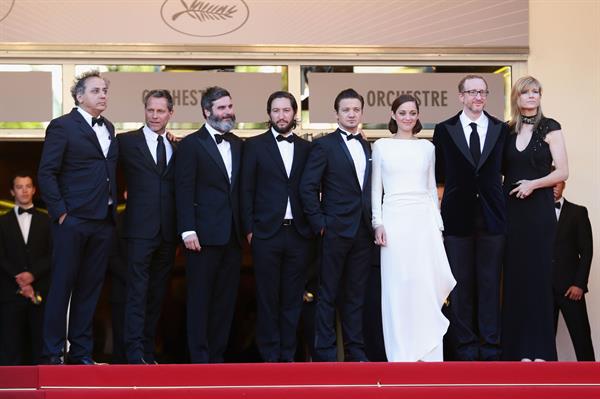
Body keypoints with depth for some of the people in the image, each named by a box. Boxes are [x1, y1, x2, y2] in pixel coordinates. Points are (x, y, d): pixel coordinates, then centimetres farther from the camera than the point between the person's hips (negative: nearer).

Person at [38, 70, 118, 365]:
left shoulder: (108, 128, 16)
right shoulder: (62, 127, -4)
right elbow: (46, 174, -8)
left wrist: (113, 209, 8)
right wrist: (60, 212, -12)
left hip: (103, 221, 6)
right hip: (73, 220, -6)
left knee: (90, 288, 9)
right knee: (62, 286, -1)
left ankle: (81, 352, 15)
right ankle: (53, 353, 4)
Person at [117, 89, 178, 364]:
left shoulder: (177, 147, 12)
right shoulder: (127, 142, 1)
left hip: (168, 232, 5)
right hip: (140, 228, -4)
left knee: (157, 293, 9)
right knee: (138, 292, -6)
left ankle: (148, 350, 15)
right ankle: (135, 352, -6)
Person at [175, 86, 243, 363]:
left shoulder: (237, 145, 15)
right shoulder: (191, 144, -2)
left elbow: (240, 189, 14)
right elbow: (184, 191, -7)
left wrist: (245, 227, 7)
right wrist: (188, 231, -14)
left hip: (232, 236, 6)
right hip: (205, 234, -6)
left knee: (226, 299, 7)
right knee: (200, 298, -1)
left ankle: (216, 356, 14)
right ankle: (199, 358, 4)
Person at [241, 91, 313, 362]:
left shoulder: (307, 148, 11)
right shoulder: (255, 146, 4)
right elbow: (247, 190, 2)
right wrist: (249, 229, -4)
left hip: (299, 235, 2)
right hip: (266, 234, -2)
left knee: (293, 299, 5)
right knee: (268, 299, 2)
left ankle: (288, 355, 12)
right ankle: (270, 357, 8)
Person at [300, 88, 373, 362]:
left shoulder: (367, 147, 14)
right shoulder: (324, 145, -4)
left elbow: (369, 189, 16)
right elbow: (307, 188, -8)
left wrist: (373, 223, 7)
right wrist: (319, 224, -11)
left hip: (363, 232, 5)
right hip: (336, 230, -5)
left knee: (356, 294, 11)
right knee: (329, 294, 0)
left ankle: (355, 350, 17)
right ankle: (325, 353, 5)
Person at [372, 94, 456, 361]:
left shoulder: (427, 147, 12)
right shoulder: (381, 146, 6)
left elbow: (432, 188, 14)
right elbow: (376, 189, 6)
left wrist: (438, 224, 8)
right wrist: (378, 223, -5)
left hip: (423, 219, 2)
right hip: (394, 219, -2)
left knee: (428, 284, -4)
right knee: (397, 287, -2)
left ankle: (427, 353, 5)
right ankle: (401, 353, 4)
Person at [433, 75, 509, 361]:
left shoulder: (501, 130, 7)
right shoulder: (444, 130, 3)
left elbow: (502, 168, 9)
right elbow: (439, 174, 7)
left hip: (491, 216, 1)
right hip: (458, 216, -1)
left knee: (490, 283, 4)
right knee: (461, 283, 4)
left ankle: (490, 346, 11)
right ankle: (464, 346, 11)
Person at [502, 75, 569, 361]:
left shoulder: (549, 128, -1)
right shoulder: (507, 131, 9)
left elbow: (562, 172, -5)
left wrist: (534, 183, -17)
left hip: (539, 209, -3)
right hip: (512, 209, 3)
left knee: (538, 274, -3)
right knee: (515, 275, 2)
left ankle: (540, 348, 1)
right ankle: (518, 346, 7)